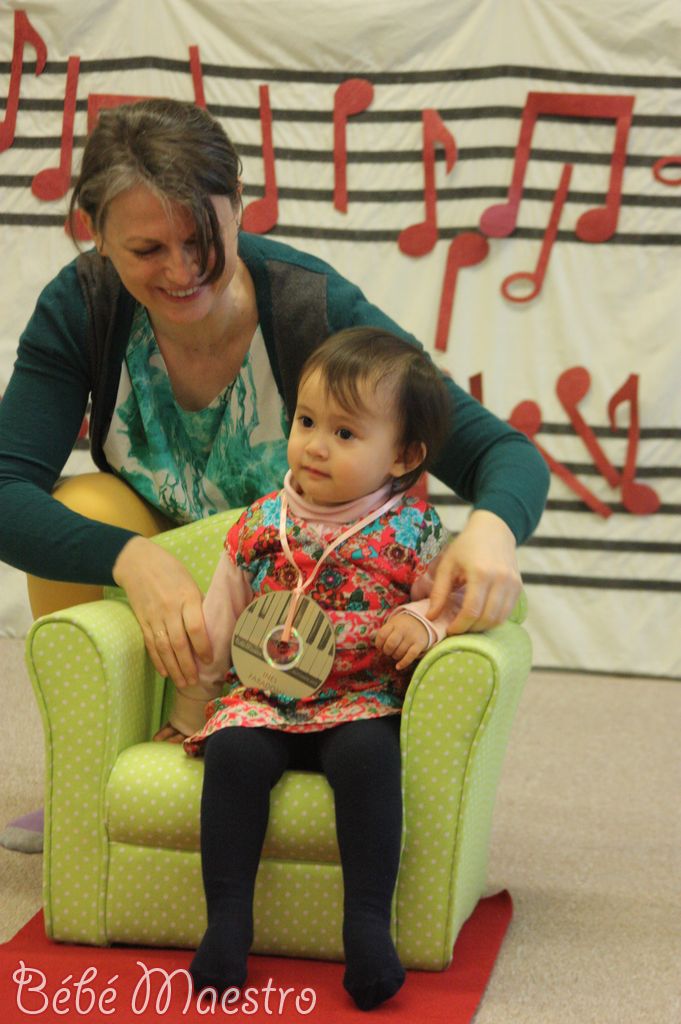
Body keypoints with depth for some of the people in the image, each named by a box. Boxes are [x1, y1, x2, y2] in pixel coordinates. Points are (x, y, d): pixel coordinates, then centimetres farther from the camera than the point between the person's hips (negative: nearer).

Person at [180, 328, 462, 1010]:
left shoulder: (413, 531, 1)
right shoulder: (260, 524, 7)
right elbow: (217, 622, 15)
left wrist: (422, 622, -13)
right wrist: (192, 709, 19)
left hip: (362, 703, -2)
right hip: (259, 697, 2)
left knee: (368, 755, -33)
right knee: (235, 752, -28)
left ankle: (368, 922, -28)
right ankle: (227, 921, -23)